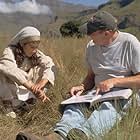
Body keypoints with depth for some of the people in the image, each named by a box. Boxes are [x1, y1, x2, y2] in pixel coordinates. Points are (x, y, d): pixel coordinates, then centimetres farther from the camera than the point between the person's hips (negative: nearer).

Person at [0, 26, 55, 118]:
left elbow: (50, 66, -21)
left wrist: (41, 83, -40)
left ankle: (30, 100, -6)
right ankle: (8, 106, -20)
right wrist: (32, 88, -50)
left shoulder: (37, 54, -7)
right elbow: (9, 69, -41)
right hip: (8, 89, -4)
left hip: (26, 88, 4)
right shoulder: (10, 51, -21)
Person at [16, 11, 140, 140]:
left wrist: (114, 81, -20)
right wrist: (82, 87, -5)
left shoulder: (129, 42, -7)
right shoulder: (91, 46, 9)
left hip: (122, 95, -4)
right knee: (76, 104, -26)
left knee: (107, 107, -38)